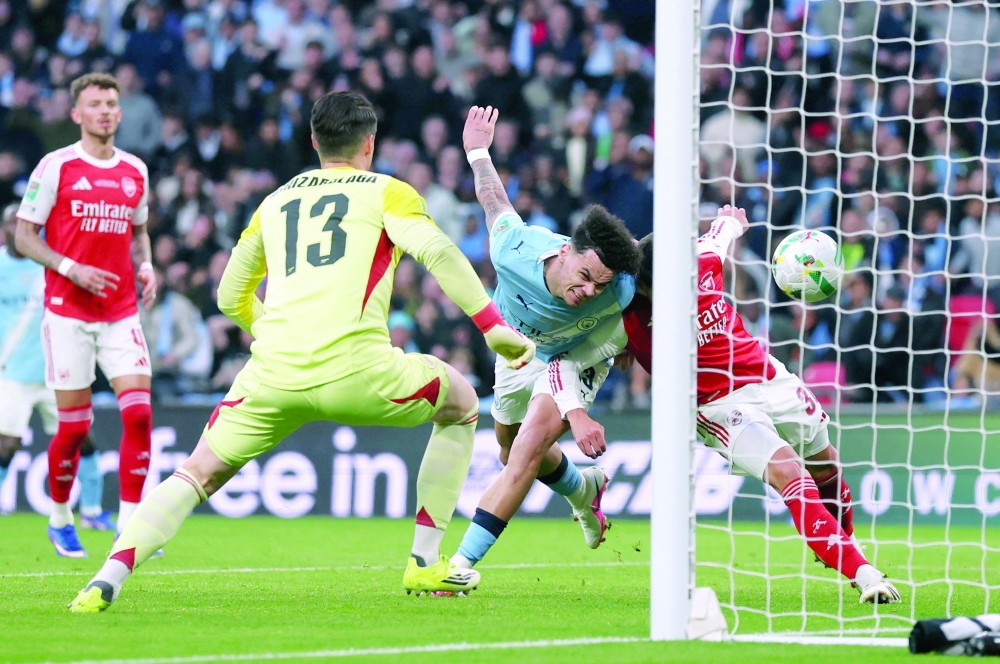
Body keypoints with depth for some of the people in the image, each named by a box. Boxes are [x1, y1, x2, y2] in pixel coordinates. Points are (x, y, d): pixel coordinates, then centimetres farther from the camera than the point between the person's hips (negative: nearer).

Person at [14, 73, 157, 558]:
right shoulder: (56, 167, -4)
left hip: (121, 313, 4)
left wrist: (145, 267, 4)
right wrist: (72, 268, -16)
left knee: (139, 412, -10)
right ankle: (59, 520, 19)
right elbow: (24, 236, -3)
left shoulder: (135, 171, 10)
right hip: (67, 313, -4)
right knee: (74, 426, -2)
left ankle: (129, 524, -5)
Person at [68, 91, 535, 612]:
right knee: (461, 404, 24)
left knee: (199, 473, 16)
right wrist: (493, 326, -6)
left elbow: (230, 297, 31)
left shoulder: (275, 201, 26)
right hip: (354, 368, -3)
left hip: (271, 373, 3)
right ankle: (425, 564, 20)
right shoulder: (387, 192, 13)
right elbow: (437, 251, -6)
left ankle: (108, 580, -7)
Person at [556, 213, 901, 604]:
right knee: (790, 475, -29)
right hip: (721, 407, -6)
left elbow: (721, 233, 11)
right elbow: (565, 362, -14)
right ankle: (860, 572, -30)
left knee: (827, 472, 24)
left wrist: (730, 222, 30)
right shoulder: (629, 322, -24)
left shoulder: (703, 264, -15)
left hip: (772, 381, 6)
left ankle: (842, 542, 55)